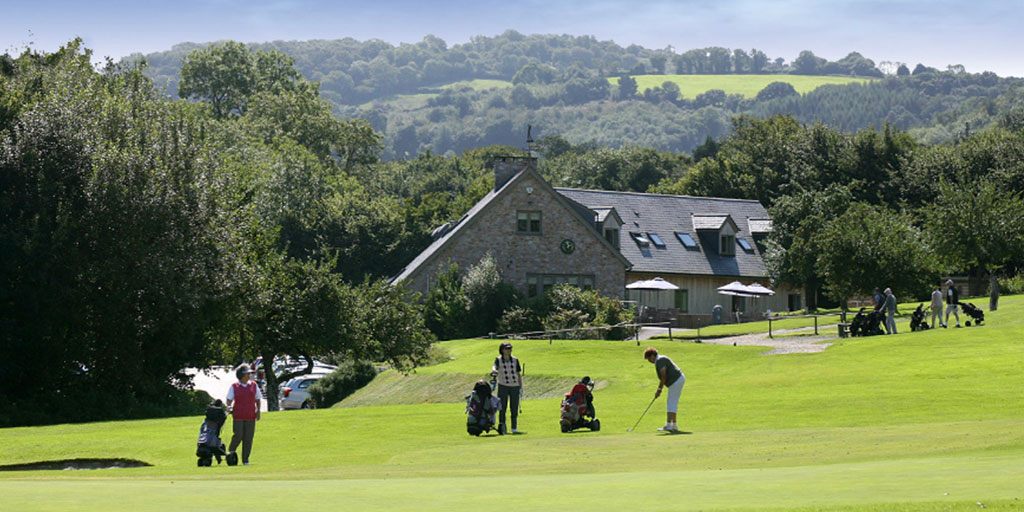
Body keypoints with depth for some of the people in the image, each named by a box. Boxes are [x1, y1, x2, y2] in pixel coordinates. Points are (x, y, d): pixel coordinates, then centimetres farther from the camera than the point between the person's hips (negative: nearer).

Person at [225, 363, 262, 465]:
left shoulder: (253, 385, 12)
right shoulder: (234, 387, 5)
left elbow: (258, 399, 17)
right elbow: (229, 399, 2)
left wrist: (258, 411, 9)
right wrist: (228, 405, -19)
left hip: (250, 416, 2)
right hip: (238, 416, -2)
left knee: (248, 438, -2)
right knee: (238, 436, -10)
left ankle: (245, 460, 3)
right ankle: (230, 451, 17)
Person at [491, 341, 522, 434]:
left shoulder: (515, 360, 6)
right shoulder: (498, 360, 0)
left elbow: (519, 374, 9)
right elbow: (494, 367, -20)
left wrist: (521, 387, 5)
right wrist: (494, 370, -45)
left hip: (514, 387, 2)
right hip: (503, 386, -2)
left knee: (514, 408, 3)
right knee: (502, 407, -7)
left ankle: (514, 428, 12)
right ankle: (501, 426, -6)